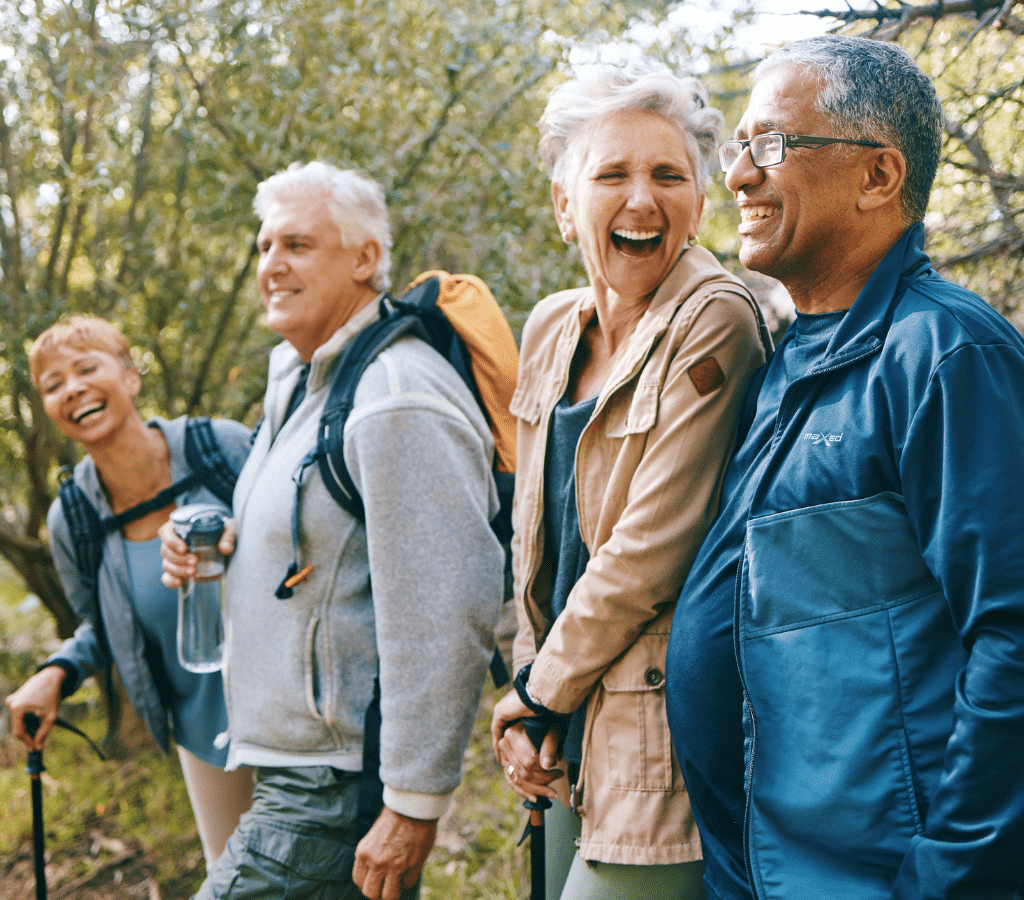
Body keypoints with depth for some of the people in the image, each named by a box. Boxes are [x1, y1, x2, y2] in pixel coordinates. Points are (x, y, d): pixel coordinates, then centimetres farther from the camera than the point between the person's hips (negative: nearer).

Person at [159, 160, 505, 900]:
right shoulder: (297, 381, 13)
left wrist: (414, 807, -23)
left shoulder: (396, 402, -20)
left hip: (333, 787, -10)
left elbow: (447, 616, -25)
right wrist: (218, 544, 7)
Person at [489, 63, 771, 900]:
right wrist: (533, 693, 3)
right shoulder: (552, 328, 7)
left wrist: (539, 693, -7)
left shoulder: (714, 324, -16)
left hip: (657, 756, -7)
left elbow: (651, 549, -19)